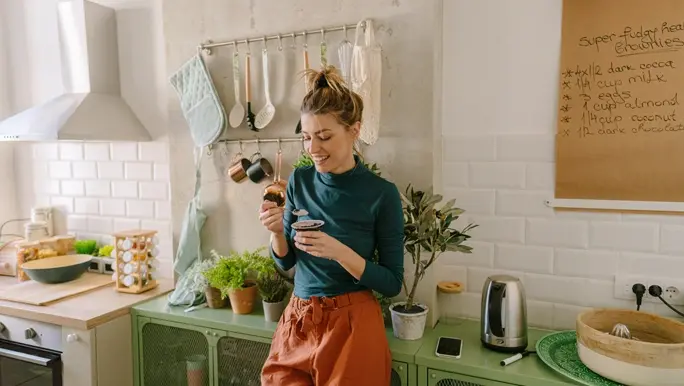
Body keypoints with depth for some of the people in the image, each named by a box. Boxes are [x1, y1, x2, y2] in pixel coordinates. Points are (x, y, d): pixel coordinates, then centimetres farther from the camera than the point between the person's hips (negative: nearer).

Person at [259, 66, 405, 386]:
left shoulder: (382, 194, -14)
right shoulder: (299, 181, -2)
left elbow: (392, 283, -11)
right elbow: (286, 261, 7)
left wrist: (339, 251, -25)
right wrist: (277, 232, -15)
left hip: (353, 327, -3)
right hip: (297, 322, 4)